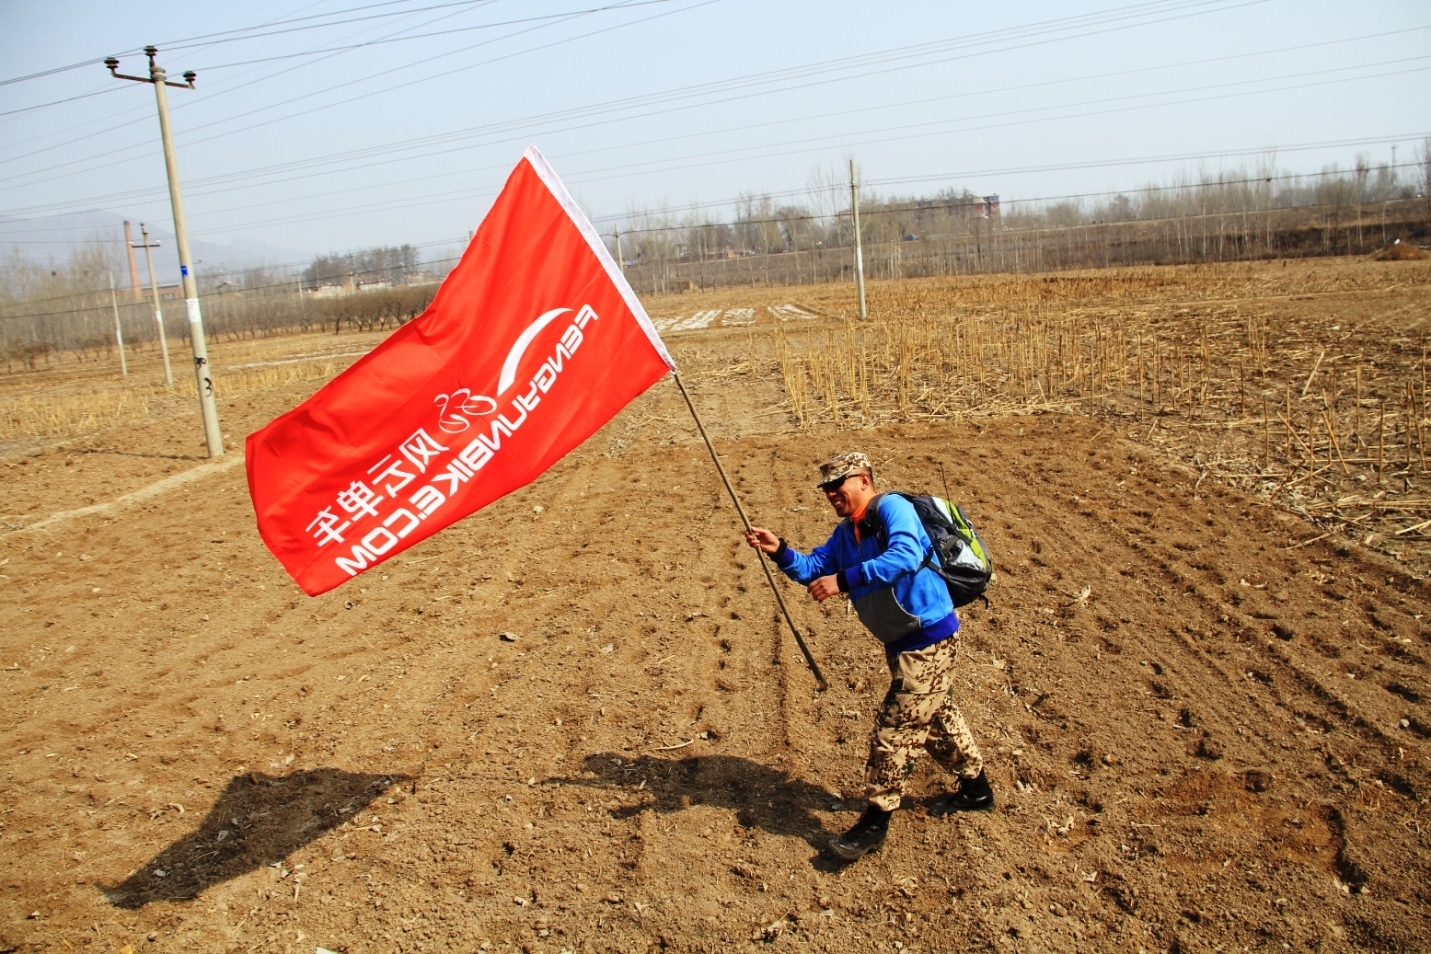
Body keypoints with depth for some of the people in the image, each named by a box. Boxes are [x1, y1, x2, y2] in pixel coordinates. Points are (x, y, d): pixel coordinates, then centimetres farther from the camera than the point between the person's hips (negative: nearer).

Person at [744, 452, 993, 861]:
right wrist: (779, 551, -13)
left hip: (929, 640, -10)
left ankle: (875, 823, 7)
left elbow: (905, 556, -36)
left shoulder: (892, 508, -19)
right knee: (937, 718, 24)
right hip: (903, 643, 10)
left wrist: (844, 580, -39)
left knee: (893, 730, -5)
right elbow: (813, 568, 5)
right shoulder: (846, 532, 9)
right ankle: (976, 789, 43)